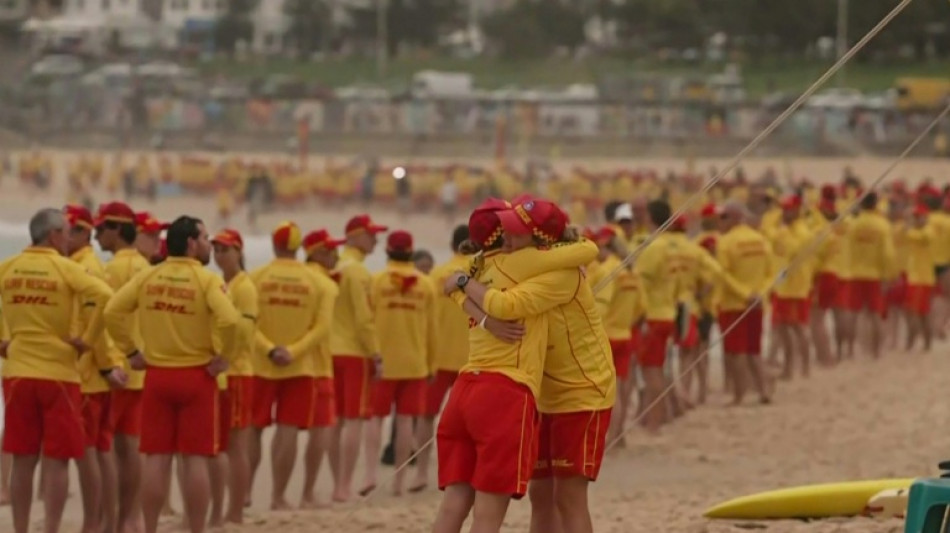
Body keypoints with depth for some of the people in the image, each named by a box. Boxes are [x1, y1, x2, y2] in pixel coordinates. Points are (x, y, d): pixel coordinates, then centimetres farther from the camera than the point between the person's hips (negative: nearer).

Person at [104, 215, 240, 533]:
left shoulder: (147, 278, 3)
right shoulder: (207, 280, -9)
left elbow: (113, 312, -3)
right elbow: (228, 319, -24)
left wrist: (130, 351, 5)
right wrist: (222, 356, -10)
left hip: (157, 375, 3)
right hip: (197, 376, -3)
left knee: (157, 458, 7)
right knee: (196, 459, 1)